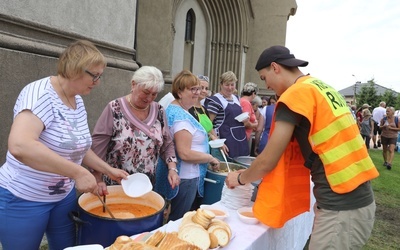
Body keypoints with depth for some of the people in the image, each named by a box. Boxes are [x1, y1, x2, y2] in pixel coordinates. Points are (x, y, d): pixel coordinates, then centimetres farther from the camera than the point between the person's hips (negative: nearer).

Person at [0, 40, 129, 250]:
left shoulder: (78, 101, 1)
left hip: (64, 196, 7)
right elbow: (19, 146, -39)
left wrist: (108, 170, 4)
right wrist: (78, 172, -37)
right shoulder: (41, 94, -23)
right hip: (23, 199, -7)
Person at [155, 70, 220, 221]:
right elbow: (185, 154, -27)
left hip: (176, 175, 10)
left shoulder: (171, 109, 10)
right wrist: (211, 158, -14)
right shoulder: (181, 116, -22)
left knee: (173, 220, 22)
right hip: (184, 178, -10)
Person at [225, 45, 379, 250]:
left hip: (341, 208, -8)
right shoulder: (321, 87, 13)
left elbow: (268, 161, -11)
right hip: (359, 198, 8)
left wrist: (240, 178, 7)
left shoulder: (296, 94, -14)